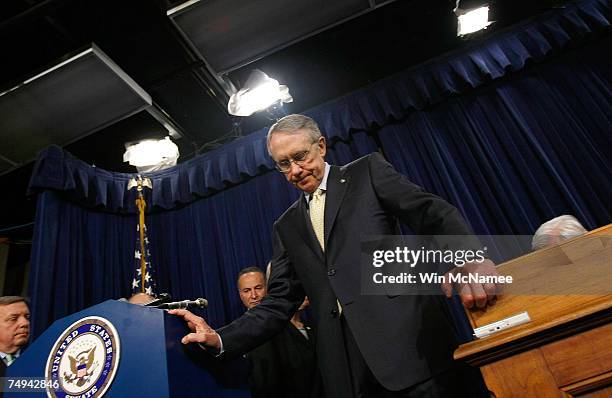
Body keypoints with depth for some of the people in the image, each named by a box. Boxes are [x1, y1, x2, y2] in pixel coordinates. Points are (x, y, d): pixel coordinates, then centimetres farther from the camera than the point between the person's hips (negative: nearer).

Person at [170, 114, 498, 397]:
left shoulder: (368, 172, 7)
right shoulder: (286, 227, 17)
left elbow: (432, 213, -6)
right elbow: (279, 303, 12)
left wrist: (470, 258, -26)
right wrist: (219, 339, -2)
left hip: (409, 344, -3)